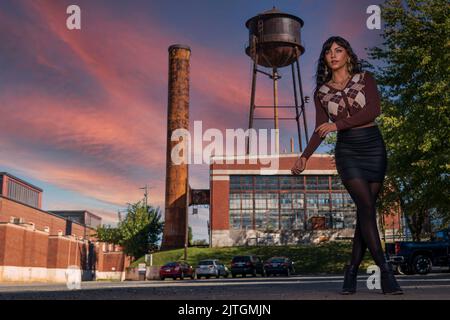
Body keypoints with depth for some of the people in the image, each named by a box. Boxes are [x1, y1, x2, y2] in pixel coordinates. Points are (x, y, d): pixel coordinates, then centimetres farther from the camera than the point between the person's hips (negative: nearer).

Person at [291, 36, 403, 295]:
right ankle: (386, 271, -15)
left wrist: (338, 124, -14)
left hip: (374, 147, 0)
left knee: (365, 211, -3)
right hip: (347, 150, 0)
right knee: (366, 208, -14)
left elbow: (374, 109, -9)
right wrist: (305, 156, 0)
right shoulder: (321, 92, 11)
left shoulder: (365, 79, 7)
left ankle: (352, 270, 6)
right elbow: (321, 130, 10)